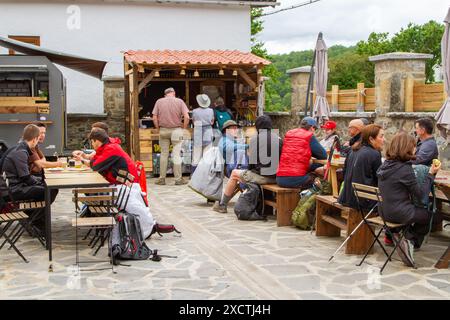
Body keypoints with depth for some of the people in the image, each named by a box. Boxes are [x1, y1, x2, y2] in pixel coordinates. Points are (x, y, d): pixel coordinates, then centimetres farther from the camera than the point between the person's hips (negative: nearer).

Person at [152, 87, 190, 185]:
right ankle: (178, 179, 5)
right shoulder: (179, 101, -2)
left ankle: (162, 179, 10)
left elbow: (154, 118, -1)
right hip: (176, 130, -1)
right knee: (176, 154, 3)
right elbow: (186, 117, -10)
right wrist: (184, 128, 3)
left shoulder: (159, 102, 2)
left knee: (164, 154, 8)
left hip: (163, 130, 2)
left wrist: (158, 128, 10)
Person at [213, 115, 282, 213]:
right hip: (275, 178, 4)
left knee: (234, 173, 21)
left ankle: (222, 205, 30)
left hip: (260, 176, -4)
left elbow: (251, 161, 2)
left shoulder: (254, 139, -3)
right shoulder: (278, 139, 5)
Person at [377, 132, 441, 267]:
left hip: (386, 212, 7)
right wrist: (431, 174, -7)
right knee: (428, 215, 20)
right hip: (400, 214, -7)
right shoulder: (404, 169, -21)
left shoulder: (385, 165, 2)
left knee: (422, 211, 28)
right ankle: (410, 241, 10)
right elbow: (421, 194, -14)